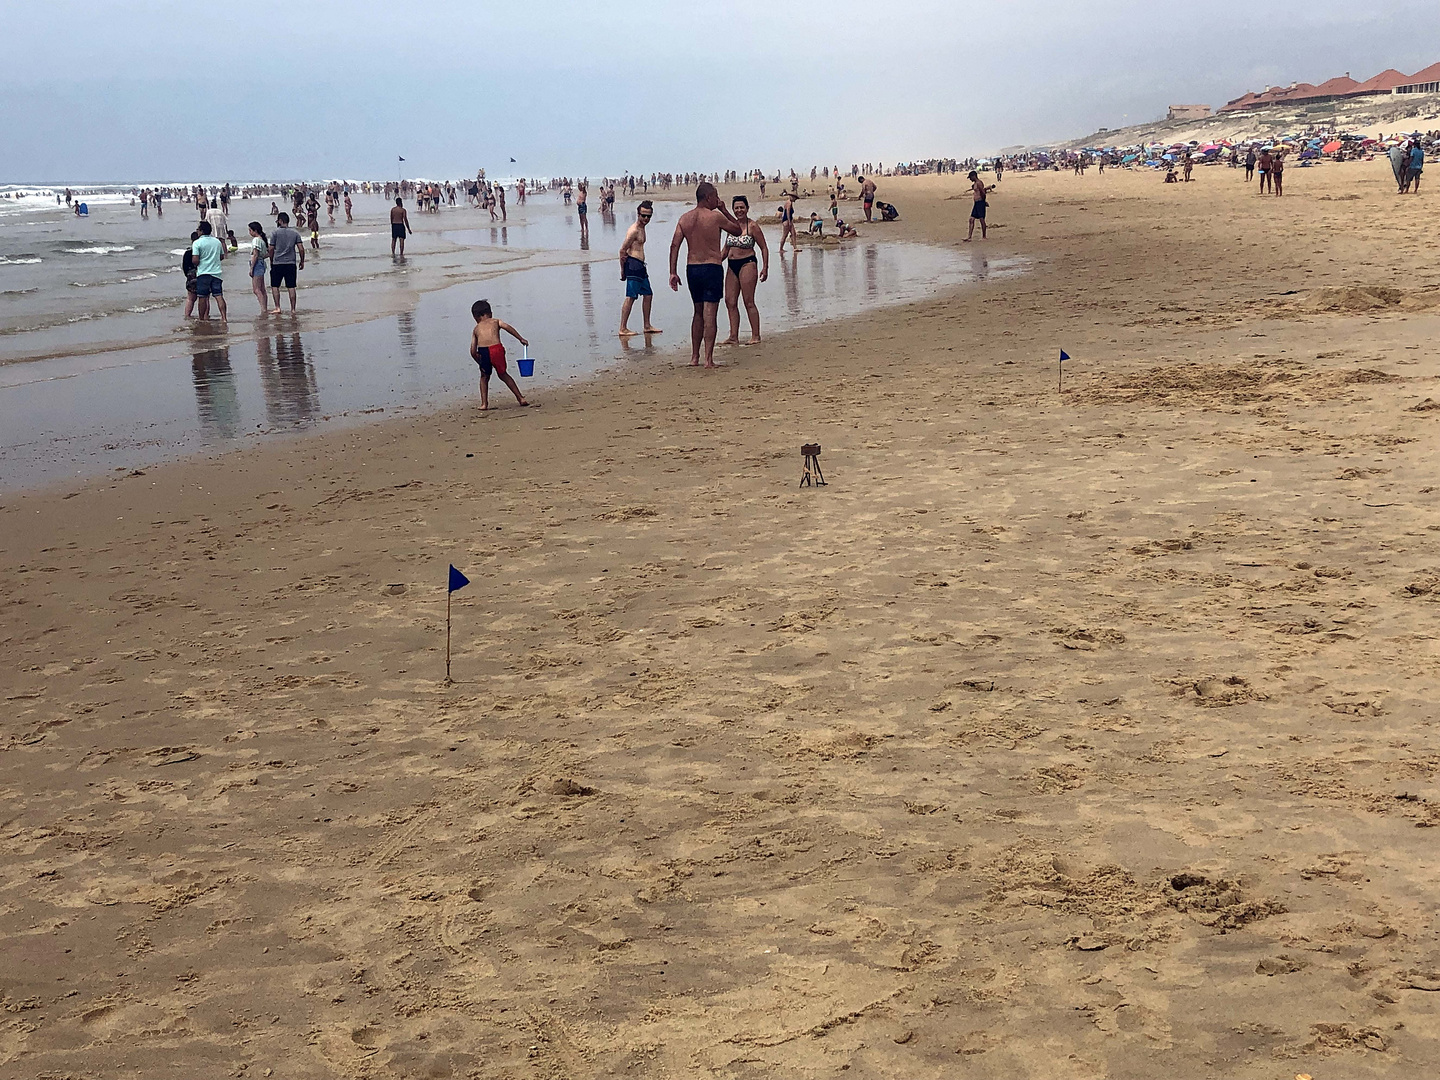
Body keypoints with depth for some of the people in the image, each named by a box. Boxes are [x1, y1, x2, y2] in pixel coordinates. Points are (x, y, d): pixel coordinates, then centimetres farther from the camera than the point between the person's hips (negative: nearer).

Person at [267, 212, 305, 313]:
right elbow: (301, 249, 0)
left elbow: (271, 249, -3)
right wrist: (302, 261, 10)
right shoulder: (295, 232, 3)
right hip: (291, 263, 3)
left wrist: (271, 261, 11)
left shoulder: (275, 232, -5)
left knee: (274, 286, 7)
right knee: (291, 287, 5)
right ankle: (293, 309, 5)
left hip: (277, 263, -3)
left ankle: (277, 308, 0)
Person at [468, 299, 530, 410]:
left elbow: (473, 351, 20)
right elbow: (507, 327, 3)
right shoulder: (495, 321, 25)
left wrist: (480, 363, 32)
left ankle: (484, 404, 14)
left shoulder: (476, 329, 27)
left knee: (484, 377, 21)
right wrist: (521, 339, 4)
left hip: (483, 351, 0)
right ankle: (520, 398, 23)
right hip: (496, 349, 0)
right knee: (503, 374, 20)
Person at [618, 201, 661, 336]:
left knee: (648, 294, 16)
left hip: (640, 266, 11)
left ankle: (647, 326, 24)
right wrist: (623, 270, -14)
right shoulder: (634, 230, -14)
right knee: (630, 297, -11)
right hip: (633, 264, -11)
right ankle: (623, 329, -10)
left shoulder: (641, 229, 17)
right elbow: (623, 250, -16)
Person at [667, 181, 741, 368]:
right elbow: (738, 231, 6)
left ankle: (694, 357, 20)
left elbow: (674, 245, 0)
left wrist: (673, 272, 2)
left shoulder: (684, 218, 5)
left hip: (692, 268, 5)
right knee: (709, 314, -4)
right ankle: (708, 359, -7)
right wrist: (724, 210, 11)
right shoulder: (716, 216, -8)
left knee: (698, 313, 18)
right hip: (712, 268, -5)